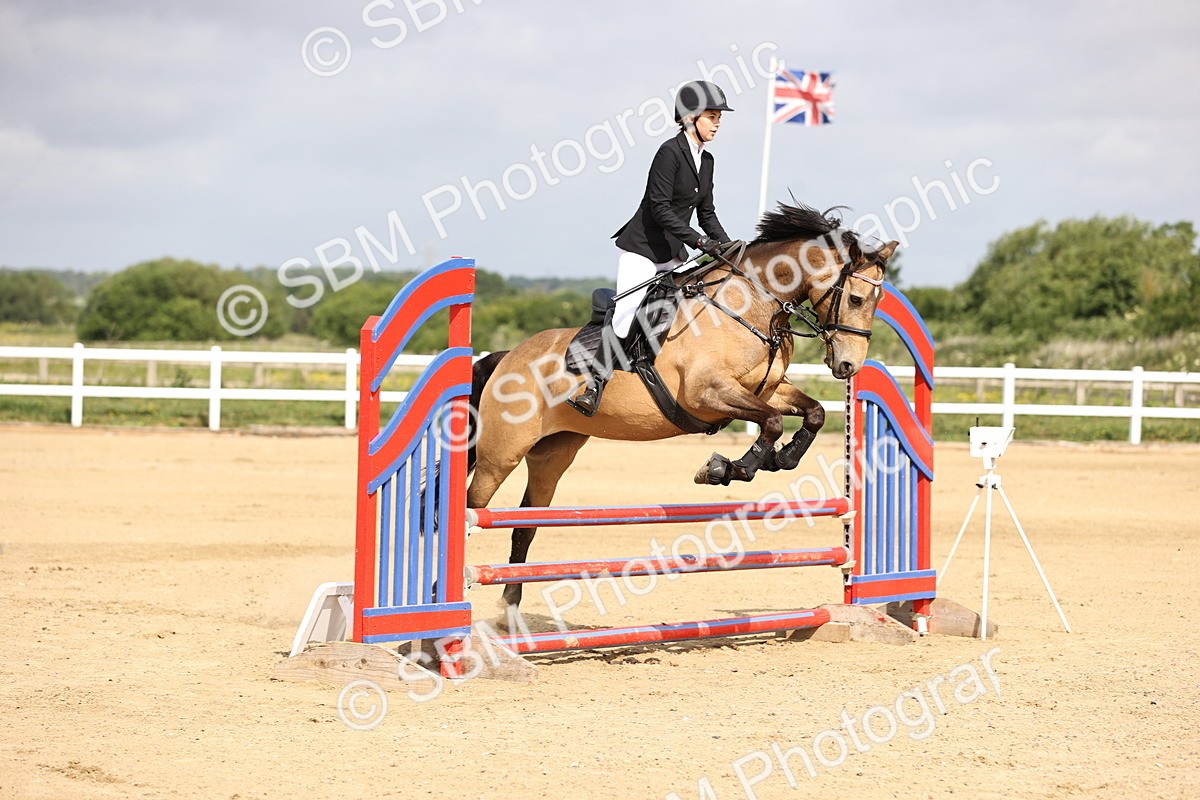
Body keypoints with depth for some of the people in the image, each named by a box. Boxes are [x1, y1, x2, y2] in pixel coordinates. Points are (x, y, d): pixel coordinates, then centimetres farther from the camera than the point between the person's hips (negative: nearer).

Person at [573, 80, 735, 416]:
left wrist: (727, 247, 1)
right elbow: (659, 209, -21)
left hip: (673, 254, 8)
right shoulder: (670, 152, -15)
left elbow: (706, 212, 16)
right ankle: (595, 385, -19)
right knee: (628, 312, -19)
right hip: (641, 247, -8)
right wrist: (699, 240, -26)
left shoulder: (706, 160, 10)